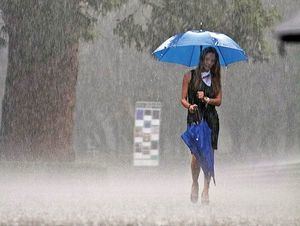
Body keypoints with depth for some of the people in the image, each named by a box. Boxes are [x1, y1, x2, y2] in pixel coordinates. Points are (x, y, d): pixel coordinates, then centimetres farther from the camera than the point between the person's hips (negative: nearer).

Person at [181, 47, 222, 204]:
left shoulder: (215, 78, 12)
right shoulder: (190, 76, 5)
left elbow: (219, 100, 5)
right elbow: (183, 99, 2)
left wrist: (206, 99, -14)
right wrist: (189, 106, -19)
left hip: (211, 118, 2)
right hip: (194, 118, -2)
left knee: (209, 154, -6)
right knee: (196, 154, -10)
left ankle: (206, 190, -2)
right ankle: (195, 184, 15)